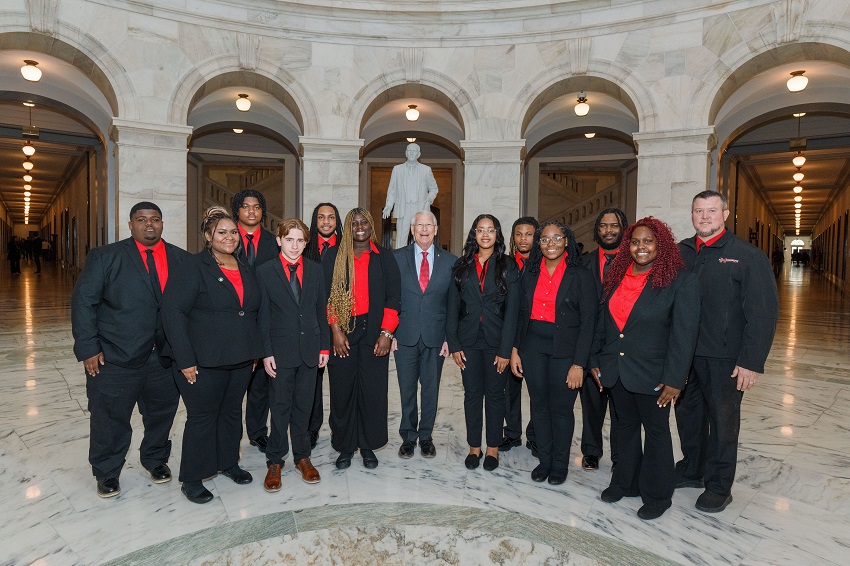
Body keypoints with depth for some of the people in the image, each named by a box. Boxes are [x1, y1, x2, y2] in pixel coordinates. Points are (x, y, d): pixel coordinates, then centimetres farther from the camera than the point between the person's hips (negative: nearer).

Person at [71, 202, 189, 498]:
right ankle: (107, 473, 33)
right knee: (110, 418, 10)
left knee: (162, 414, 16)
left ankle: (156, 460, 40)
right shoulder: (104, 257, -1)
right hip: (115, 358, -2)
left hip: (166, 358, 2)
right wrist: (88, 349, -11)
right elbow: (83, 302, -5)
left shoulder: (182, 259, 5)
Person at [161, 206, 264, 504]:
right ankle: (192, 479, 23)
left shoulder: (246, 269, 9)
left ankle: (228, 462, 37)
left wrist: (254, 351, 12)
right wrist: (185, 359, -18)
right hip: (205, 362, -6)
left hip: (241, 360, 6)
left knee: (232, 412, 18)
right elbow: (172, 312, -16)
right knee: (202, 418, 6)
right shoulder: (194, 268, -11)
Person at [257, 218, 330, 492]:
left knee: (304, 406, 12)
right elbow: (262, 316, -3)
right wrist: (266, 352, -8)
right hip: (280, 351, -2)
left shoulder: (316, 270, 5)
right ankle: (275, 461, 23)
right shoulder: (265, 271, -2)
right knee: (280, 407, 7)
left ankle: (302, 456, 28)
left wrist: (324, 347, 4)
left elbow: (321, 310, 7)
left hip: (310, 349, 2)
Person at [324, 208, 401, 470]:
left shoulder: (384, 257, 6)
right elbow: (328, 295, 0)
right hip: (343, 331, 0)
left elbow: (393, 297, 1)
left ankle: (368, 446, 21)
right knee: (342, 390, 5)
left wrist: (386, 333, -7)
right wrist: (336, 330, -8)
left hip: (374, 333, 0)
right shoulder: (334, 255, 5)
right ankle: (345, 446, 22)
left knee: (373, 391, 3)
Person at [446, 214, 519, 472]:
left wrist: (505, 350, -10)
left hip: (495, 341, -1)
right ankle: (474, 447, 23)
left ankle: (493, 448, 24)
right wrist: (454, 344, -3)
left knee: (495, 394, 8)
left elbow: (512, 310, -5)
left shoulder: (508, 266, -1)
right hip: (469, 340, 2)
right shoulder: (462, 265, 5)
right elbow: (452, 307, 4)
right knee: (472, 394, 9)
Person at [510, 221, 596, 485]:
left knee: (561, 408, 6)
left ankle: (560, 464, 27)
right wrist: (515, 350, 2)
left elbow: (587, 322, -8)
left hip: (565, 349, -3)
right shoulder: (530, 273, 5)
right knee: (539, 405, 12)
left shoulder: (581, 275, -6)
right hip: (533, 346, 4)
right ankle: (544, 459, 30)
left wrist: (578, 364, -13)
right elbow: (522, 314, 8)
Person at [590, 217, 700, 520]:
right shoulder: (618, 276, 5)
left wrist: (674, 379, -16)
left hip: (652, 374, -5)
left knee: (656, 431, 11)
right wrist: (596, 360, 8)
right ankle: (626, 482, 36)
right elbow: (604, 321, 10)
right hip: (616, 370, 5)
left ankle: (657, 495, 29)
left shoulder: (681, 280, -10)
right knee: (626, 426, 18)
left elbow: (684, 333, -14)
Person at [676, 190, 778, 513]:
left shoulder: (748, 256, -7)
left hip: (724, 358, -4)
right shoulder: (680, 253, 6)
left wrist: (752, 361, -15)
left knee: (722, 421, 9)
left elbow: (763, 313, -11)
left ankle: (719, 486, 26)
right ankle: (691, 470, 36)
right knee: (688, 414, 17)